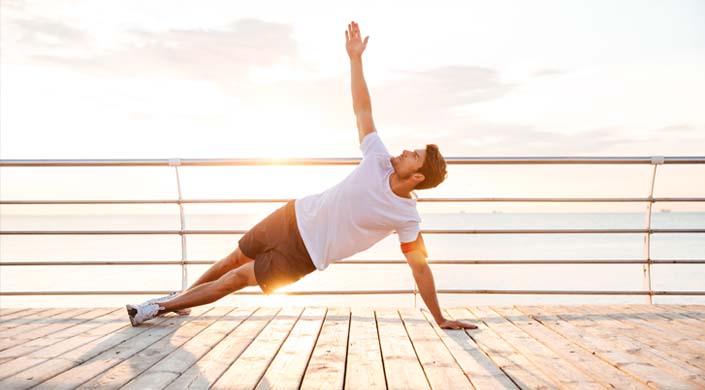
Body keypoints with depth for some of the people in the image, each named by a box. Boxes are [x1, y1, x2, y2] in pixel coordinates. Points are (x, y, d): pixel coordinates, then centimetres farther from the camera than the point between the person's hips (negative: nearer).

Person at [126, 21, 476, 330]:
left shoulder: (407, 217, -17)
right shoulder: (379, 161, -10)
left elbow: (420, 267, -12)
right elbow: (362, 110, -6)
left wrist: (440, 318, -13)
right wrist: (355, 58, -11)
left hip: (305, 253, -3)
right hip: (296, 217, 3)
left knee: (238, 278, 0)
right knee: (236, 258, 14)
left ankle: (166, 305, 19)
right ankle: (181, 296, 40)